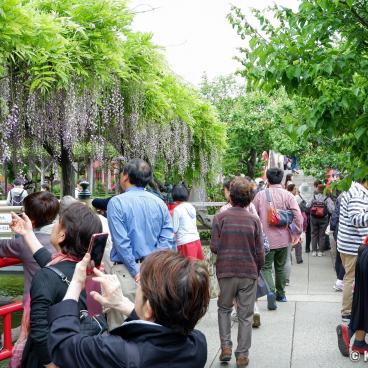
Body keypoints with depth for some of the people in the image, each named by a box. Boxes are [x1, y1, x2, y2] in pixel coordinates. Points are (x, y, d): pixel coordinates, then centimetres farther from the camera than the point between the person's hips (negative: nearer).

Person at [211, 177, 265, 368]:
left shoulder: (220, 217, -6)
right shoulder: (254, 220, -3)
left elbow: (214, 247, -8)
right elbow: (260, 252, 0)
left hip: (226, 272, 0)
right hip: (249, 273, 0)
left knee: (224, 309, 20)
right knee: (245, 315, 9)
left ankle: (226, 347, 12)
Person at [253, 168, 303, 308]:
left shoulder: (260, 195, -6)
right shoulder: (288, 196, -8)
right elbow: (298, 215, -13)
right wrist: (298, 232, 0)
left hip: (266, 239, -2)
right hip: (283, 238, 2)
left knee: (266, 267, 5)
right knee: (280, 267, 19)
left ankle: (271, 291, -17)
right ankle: (280, 294, 31)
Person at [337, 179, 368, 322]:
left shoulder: (354, 191, 14)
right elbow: (355, 219, -33)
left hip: (349, 244, 11)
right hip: (354, 246, -10)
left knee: (350, 278, 17)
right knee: (352, 279, -1)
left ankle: (347, 309, 27)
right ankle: (347, 313, 8)